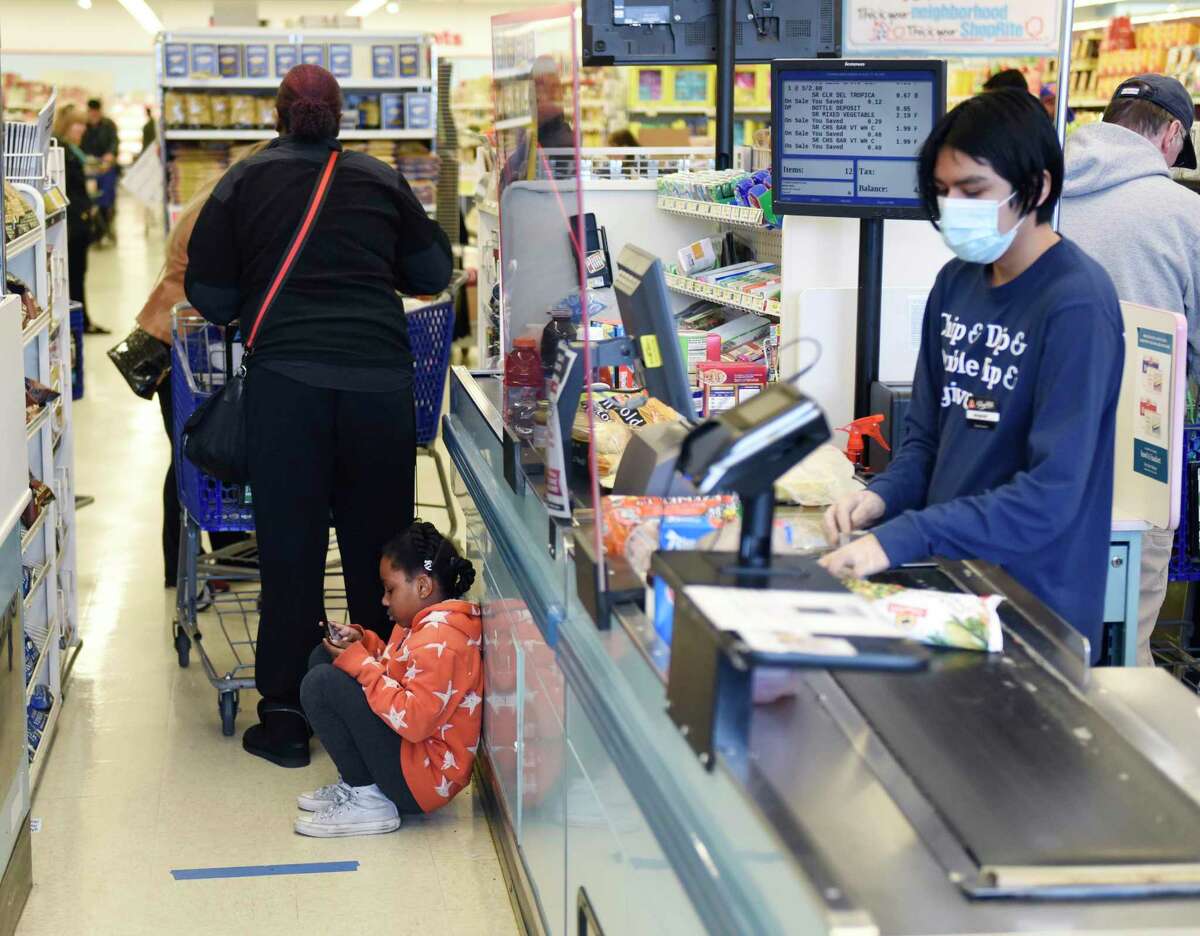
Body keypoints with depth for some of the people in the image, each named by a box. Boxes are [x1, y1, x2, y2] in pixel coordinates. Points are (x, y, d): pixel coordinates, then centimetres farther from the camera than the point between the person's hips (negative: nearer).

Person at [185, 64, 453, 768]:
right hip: (381, 379, 1)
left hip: (287, 377, -1)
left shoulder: (245, 181, 9)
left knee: (289, 550, 4)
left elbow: (209, 297, 11)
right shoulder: (380, 179, 12)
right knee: (378, 545, 9)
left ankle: (284, 719, 9)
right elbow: (435, 274, 20)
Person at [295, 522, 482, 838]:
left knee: (322, 684, -21)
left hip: (424, 779, -11)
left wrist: (358, 662, -21)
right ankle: (355, 783, 9)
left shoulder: (439, 641, -23)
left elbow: (414, 721, -29)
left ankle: (366, 799, -10)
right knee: (323, 658, 14)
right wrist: (363, 643, 3)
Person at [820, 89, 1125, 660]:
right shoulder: (956, 282, 7)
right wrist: (883, 497, -7)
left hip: (1034, 612, -7)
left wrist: (903, 537, -28)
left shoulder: (1077, 305, -17)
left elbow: (1052, 493, -23)